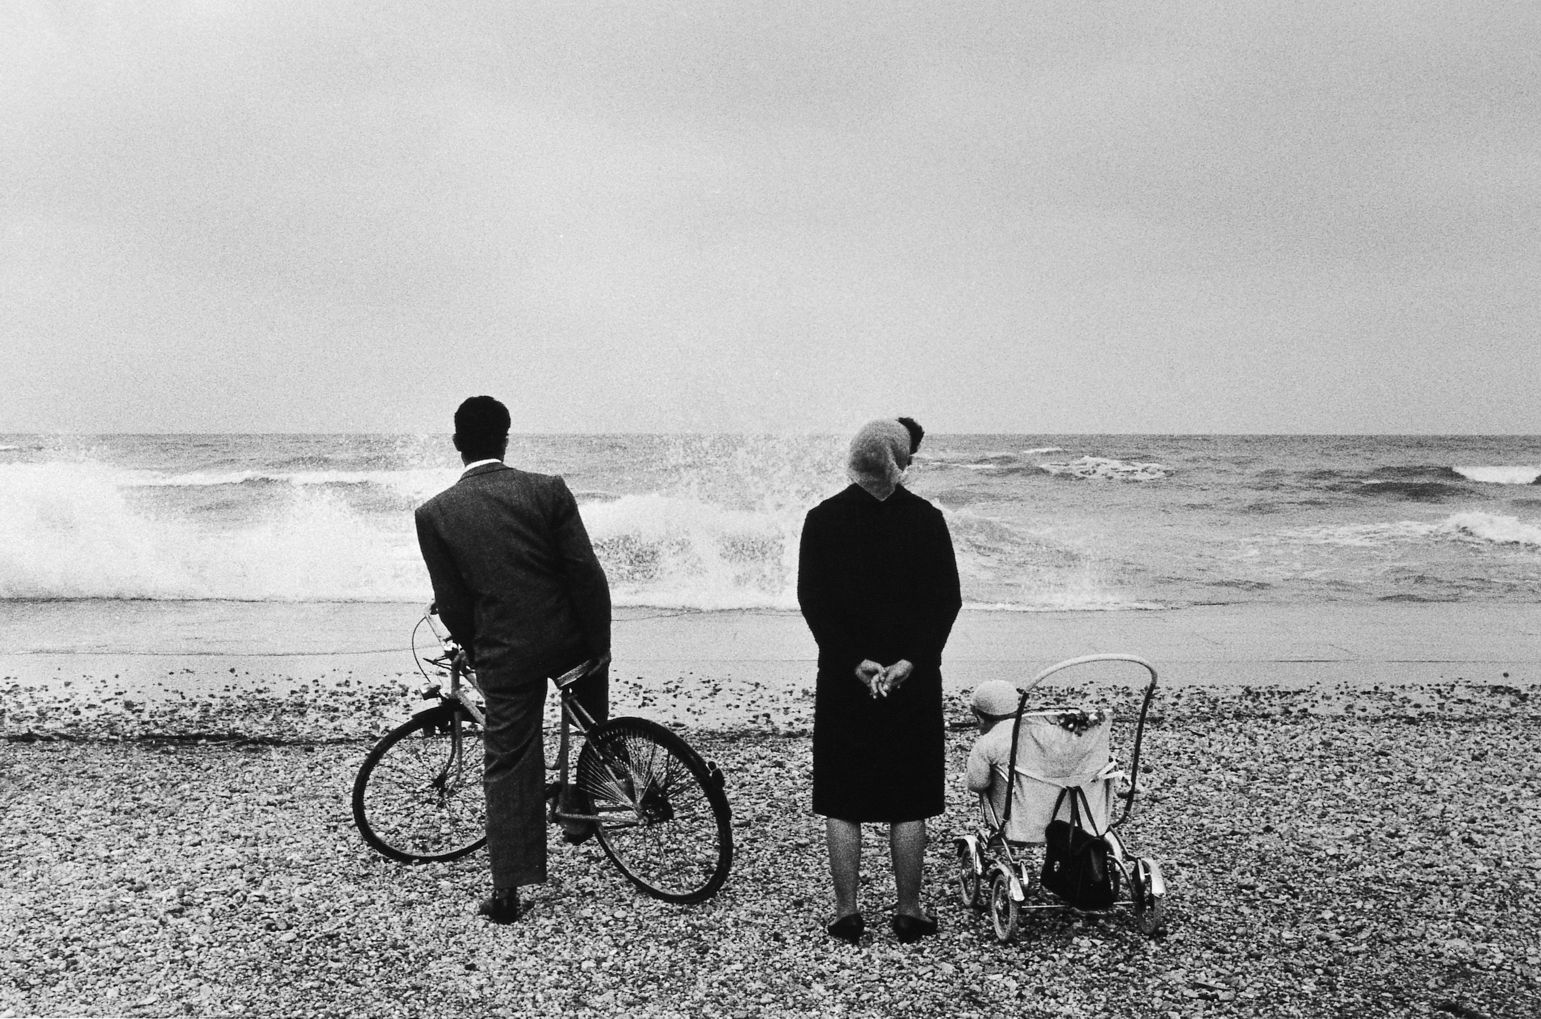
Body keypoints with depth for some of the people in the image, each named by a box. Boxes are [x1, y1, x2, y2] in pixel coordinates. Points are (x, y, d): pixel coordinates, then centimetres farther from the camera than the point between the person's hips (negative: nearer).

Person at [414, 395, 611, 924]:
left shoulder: (435, 513, -5)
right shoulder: (548, 490, -8)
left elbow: (451, 602, -1)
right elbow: (588, 576, -9)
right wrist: (599, 645, 1)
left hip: (503, 655, 0)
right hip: (568, 641, 0)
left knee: (510, 767, 9)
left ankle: (507, 891, 11)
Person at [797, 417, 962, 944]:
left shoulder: (823, 518, -4)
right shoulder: (926, 518, -3)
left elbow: (812, 600, -8)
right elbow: (947, 600, -7)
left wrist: (855, 661, -10)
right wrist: (911, 659, -12)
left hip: (842, 678, 0)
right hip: (915, 680, 1)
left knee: (842, 802, 9)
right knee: (907, 802, 10)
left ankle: (847, 911, 13)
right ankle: (908, 911, 16)